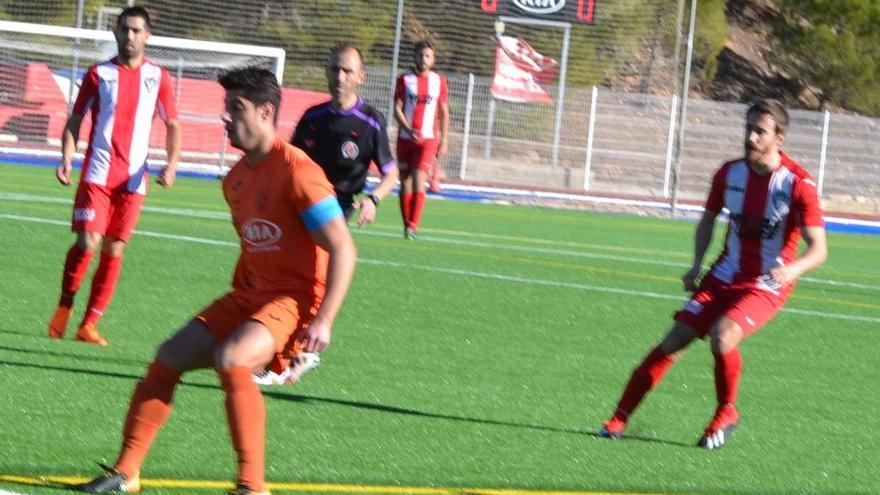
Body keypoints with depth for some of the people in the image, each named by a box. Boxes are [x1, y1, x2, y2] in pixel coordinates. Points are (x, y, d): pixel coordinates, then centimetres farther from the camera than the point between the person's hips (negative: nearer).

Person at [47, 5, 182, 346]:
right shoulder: (99, 74, 4)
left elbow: (173, 125, 10)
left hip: (133, 179, 2)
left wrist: (171, 165, -5)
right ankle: (65, 306, 10)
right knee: (87, 242, -12)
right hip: (97, 174, -2)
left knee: (114, 250, 1)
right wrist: (66, 159, -8)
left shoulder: (157, 77, 6)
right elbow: (75, 120, 7)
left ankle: (89, 324, 7)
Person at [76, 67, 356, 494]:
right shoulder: (236, 179, 11)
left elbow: (343, 250, -19)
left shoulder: (297, 172, -16)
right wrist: (234, 303, 21)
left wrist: (323, 322, -23)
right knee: (170, 357, -1)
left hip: (294, 299, -9)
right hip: (247, 296, 9)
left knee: (229, 359, -33)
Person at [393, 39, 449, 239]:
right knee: (405, 183, 5)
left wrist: (444, 139, 6)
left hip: (428, 139, -1)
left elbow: (443, 112, 12)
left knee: (418, 181, -16)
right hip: (405, 138, 1)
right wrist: (408, 129, -18)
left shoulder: (439, 81, 6)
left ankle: (413, 226, -19)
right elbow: (397, 108, -2)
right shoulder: (405, 80, 3)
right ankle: (407, 225, 14)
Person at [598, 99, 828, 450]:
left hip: (767, 285, -5)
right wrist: (697, 265, 2)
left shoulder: (798, 184, -16)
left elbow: (818, 249, -18)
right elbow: (708, 219, 16)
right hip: (725, 276, 5)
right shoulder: (730, 173, -1)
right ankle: (620, 418, 2)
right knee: (675, 341, -5)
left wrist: (790, 270, -38)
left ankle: (726, 413, -4)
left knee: (722, 336, -29)